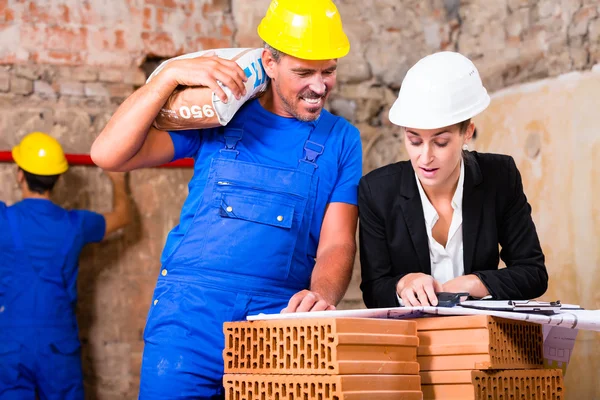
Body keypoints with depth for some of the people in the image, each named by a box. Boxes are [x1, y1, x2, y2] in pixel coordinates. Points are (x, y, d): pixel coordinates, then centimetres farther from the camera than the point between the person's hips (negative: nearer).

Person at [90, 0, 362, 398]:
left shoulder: (342, 139, 8)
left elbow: (337, 243, 0)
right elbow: (109, 154, -2)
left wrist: (321, 297, -22)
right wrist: (171, 75, -10)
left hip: (282, 319, 1)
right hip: (190, 315, 0)